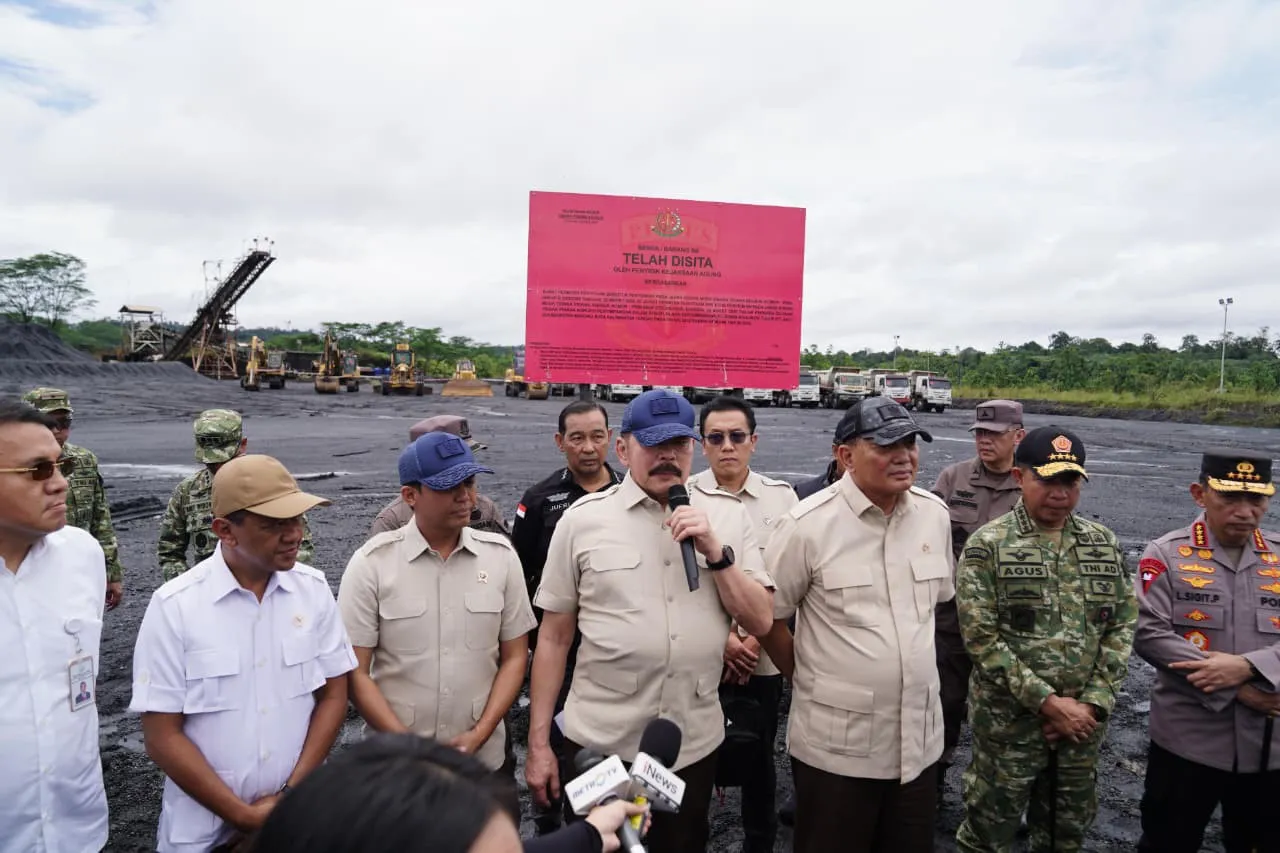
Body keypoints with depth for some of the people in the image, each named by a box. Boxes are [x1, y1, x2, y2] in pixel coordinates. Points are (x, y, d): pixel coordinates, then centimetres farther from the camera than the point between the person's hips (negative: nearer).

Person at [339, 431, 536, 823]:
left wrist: (479, 735, -8)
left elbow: (514, 656, 2)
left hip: (486, 760, 2)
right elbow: (355, 671, -7)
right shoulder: (372, 563, -8)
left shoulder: (500, 555, -2)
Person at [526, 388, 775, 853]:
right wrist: (538, 744, -1)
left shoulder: (728, 516, -1)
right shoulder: (582, 519, -6)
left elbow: (760, 620, -3)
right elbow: (554, 637, -1)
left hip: (694, 747, 2)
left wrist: (715, 550, -16)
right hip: (597, 745, -1)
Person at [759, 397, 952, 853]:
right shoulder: (808, 524, -16)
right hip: (836, 746, -5)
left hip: (919, 740, 5)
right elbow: (766, 616, -8)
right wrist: (809, 679, 0)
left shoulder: (934, 513, 1)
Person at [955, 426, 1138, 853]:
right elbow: (981, 639, -14)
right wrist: (1048, 701, -16)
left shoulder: (1104, 543, 4)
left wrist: (1092, 703, -6)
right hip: (1009, 721, -4)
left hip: (1082, 720, 4)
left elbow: (1122, 625, 3)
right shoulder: (987, 545, -11)